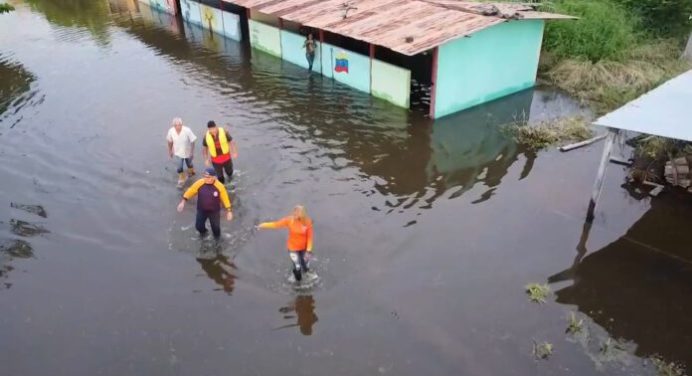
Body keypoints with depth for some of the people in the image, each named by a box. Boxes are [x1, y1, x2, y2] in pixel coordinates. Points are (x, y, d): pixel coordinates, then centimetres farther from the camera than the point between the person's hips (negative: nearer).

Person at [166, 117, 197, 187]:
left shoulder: (187, 131, -32)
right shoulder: (171, 131, -22)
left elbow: (192, 142, -19)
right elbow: (170, 141, -4)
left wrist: (192, 152, -14)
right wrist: (170, 151, 6)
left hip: (188, 152, -1)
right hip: (178, 153, 1)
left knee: (189, 164, 24)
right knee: (179, 167, 1)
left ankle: (191, 172, 59)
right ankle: (181, 180, 27)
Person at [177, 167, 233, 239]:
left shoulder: (219, 186, -24)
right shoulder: (199, 183, -21)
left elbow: (225, 198, -13)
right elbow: (190, 191, -7)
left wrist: (229, 211, -10)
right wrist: (183, 202, -6)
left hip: (214, 211, -2)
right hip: (201, 210, 2)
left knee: (215, 227, 15)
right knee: (198, 226, 18)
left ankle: (217, 238, 50)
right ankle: (203, 232, 56)